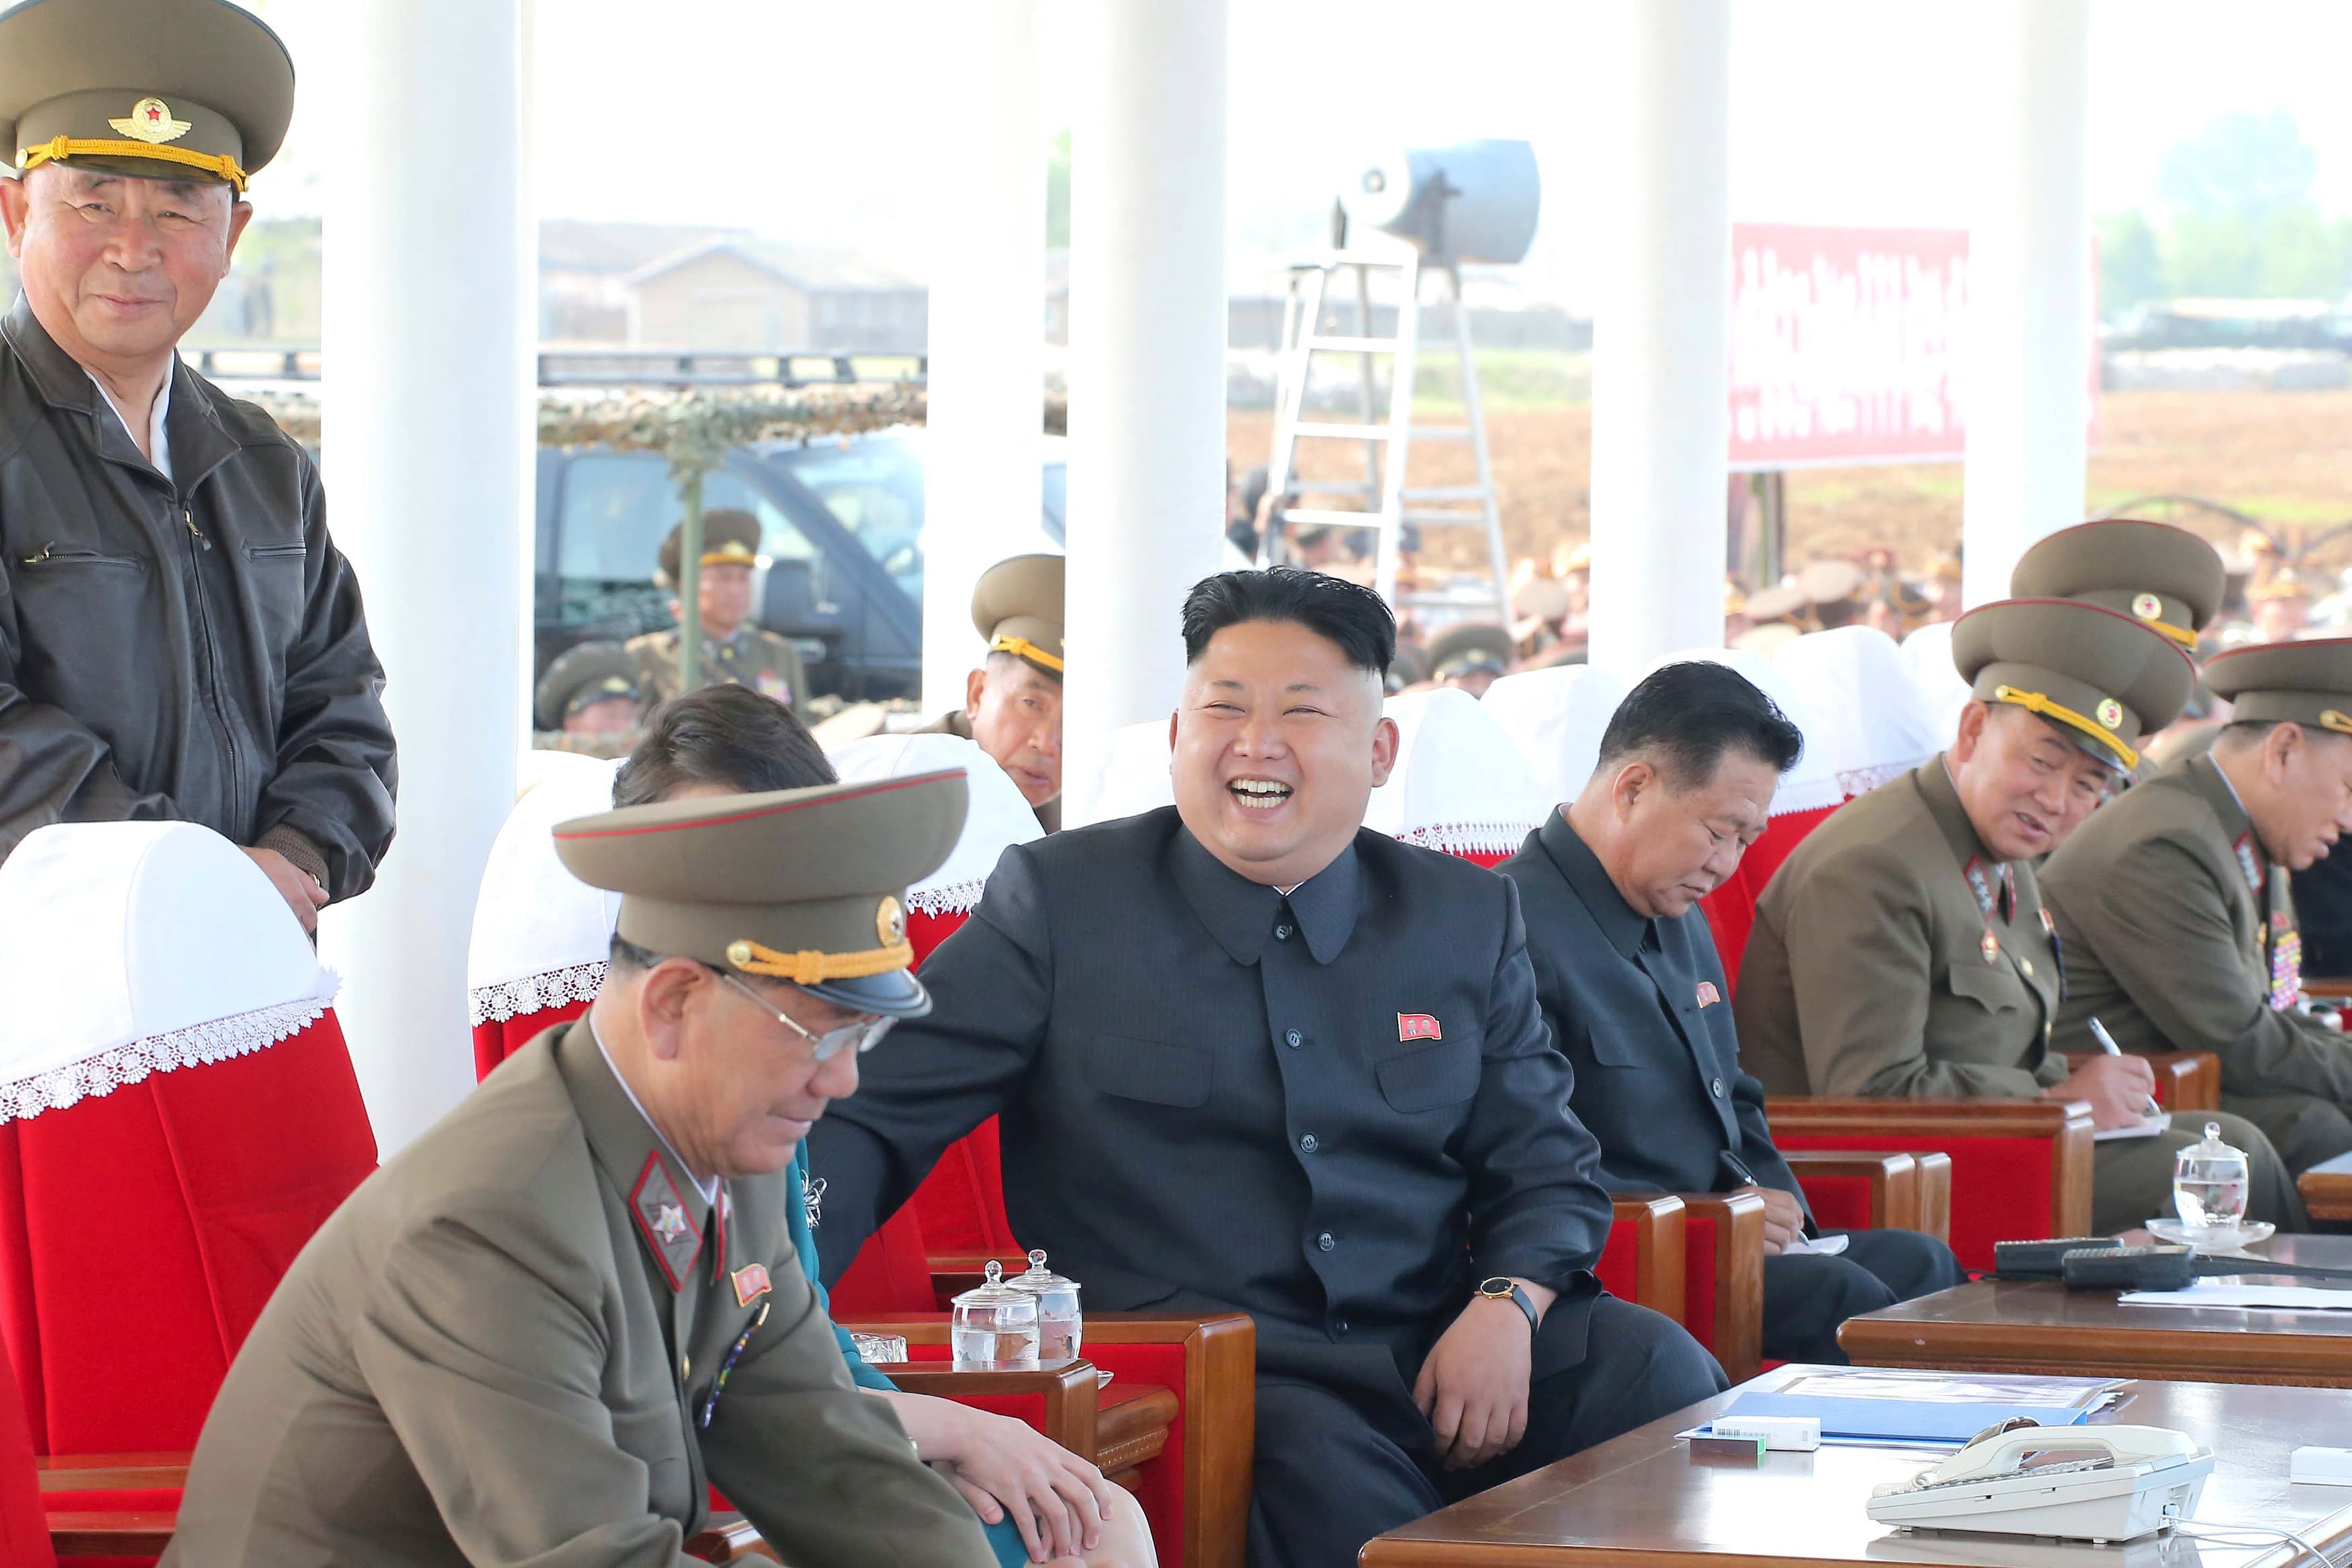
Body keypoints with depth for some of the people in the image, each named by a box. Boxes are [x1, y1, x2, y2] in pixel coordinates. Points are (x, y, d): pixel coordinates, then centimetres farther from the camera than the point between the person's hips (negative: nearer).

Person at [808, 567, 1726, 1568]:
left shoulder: (1469, 919, 14)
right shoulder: (1058, 902, 4)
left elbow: (1542, 1165, 17)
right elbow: (873, 1116, 0)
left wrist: (1507, 1307, -6)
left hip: (1436, 1352, 4)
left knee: (1664, 1376, -24)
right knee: (1331, 1480, -37)